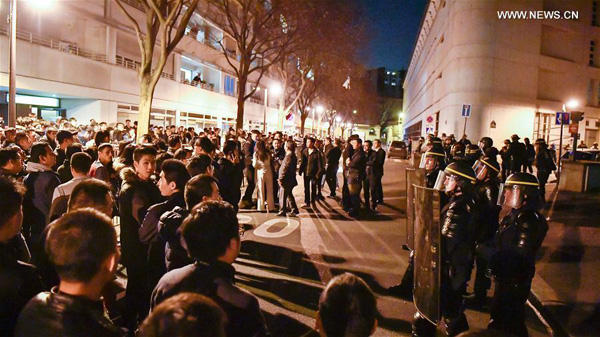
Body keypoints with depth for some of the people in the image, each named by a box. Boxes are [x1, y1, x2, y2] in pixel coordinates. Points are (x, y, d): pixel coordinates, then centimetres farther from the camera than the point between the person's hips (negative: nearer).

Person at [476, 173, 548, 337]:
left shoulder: (529, 222, -26)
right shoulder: (515, 215, 4)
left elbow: (512, 259, -29)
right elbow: (499, 243, 8)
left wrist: (481, 249, -22)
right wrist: (485, 246, -8)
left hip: (514, 284, -8)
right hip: (504, 279, 8)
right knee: (498, 320, 25)